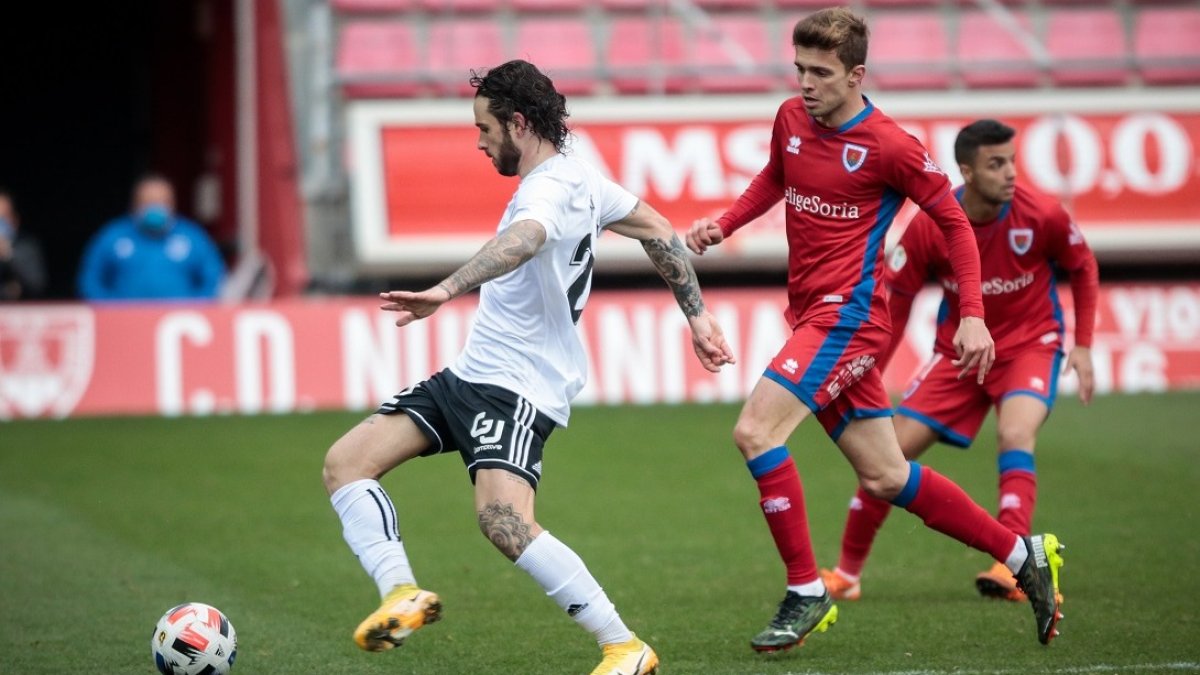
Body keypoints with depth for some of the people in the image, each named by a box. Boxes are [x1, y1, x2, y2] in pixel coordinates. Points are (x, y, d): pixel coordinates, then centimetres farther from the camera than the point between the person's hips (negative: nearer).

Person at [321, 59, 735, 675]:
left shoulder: (550, 188, -18)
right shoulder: (580, 177, 11)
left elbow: (523, 239, -42)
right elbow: (657, 231, 21)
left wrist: (445, 291, -54)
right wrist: (697, 316, 28)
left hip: (518, 386, -11)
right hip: (473, 372, 11)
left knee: (503, 520, -29)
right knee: (344, 463, 1)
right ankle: (402, 596, -7)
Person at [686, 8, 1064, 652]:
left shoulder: (889, 145, -12)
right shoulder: (790, 119, 7)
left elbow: (953, 221, -3)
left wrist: (972, 315, -10)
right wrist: (722, 223, 9)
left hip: (848, 312, -8)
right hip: (812, 313, 8)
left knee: (755, 430, -21)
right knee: (884, 477, 10)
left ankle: (805, 592, -11)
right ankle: (1022, 555, 23)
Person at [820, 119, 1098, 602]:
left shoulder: (1043, 216, -18)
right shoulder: (929, 226, -16)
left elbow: (1083, 269, 1)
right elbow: (896, 302, -5)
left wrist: (1083, 345, -4)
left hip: (1029, 344, -2)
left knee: (1015, 435, -31)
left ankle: (1012, 567, -32)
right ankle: (847, 572, 13)